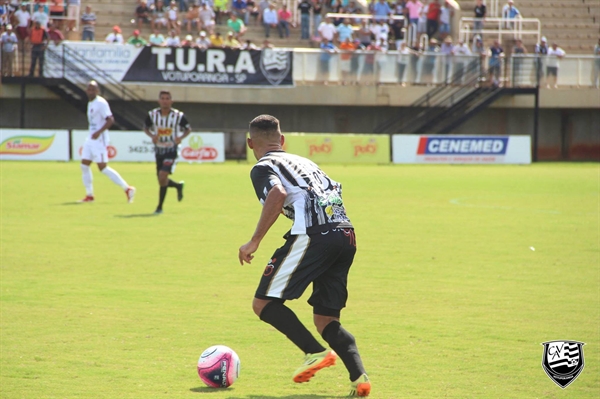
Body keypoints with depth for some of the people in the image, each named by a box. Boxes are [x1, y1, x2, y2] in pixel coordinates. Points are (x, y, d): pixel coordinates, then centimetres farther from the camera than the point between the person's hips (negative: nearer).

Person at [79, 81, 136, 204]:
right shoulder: (90, 103, 15)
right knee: (84, 165, 4)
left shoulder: (101, 103, -13)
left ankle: (127, 189, -5)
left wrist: (99, 132, -31)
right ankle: (89, 195, 10)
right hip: (90, 139, 9)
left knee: (103, 167, -10)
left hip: (99, 140, -9)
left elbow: (110, 120, -22)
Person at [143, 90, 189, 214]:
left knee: (163, 176, -19)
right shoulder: (152, 114, -4)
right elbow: (146, 127, 12)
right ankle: (178, 186, 44)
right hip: (159, 151, 4)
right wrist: (152, 136, -9)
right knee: (162, 181, 11)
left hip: (172, 151, -4)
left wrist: (181, 137, -15)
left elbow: (188, 129, 5)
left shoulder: (178, 116, -9)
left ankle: (160, 207, -8)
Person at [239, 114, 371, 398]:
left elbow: (277, 194, -12)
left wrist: (254, 241, -10)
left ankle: (316, 352, -14)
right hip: (346, 235, 7)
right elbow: (336, 191, 29)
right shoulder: (303, 161, 31)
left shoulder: (263, 167, 8)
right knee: (325, 319, 13)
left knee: (264, 303, 1)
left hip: (312, 234, -7)